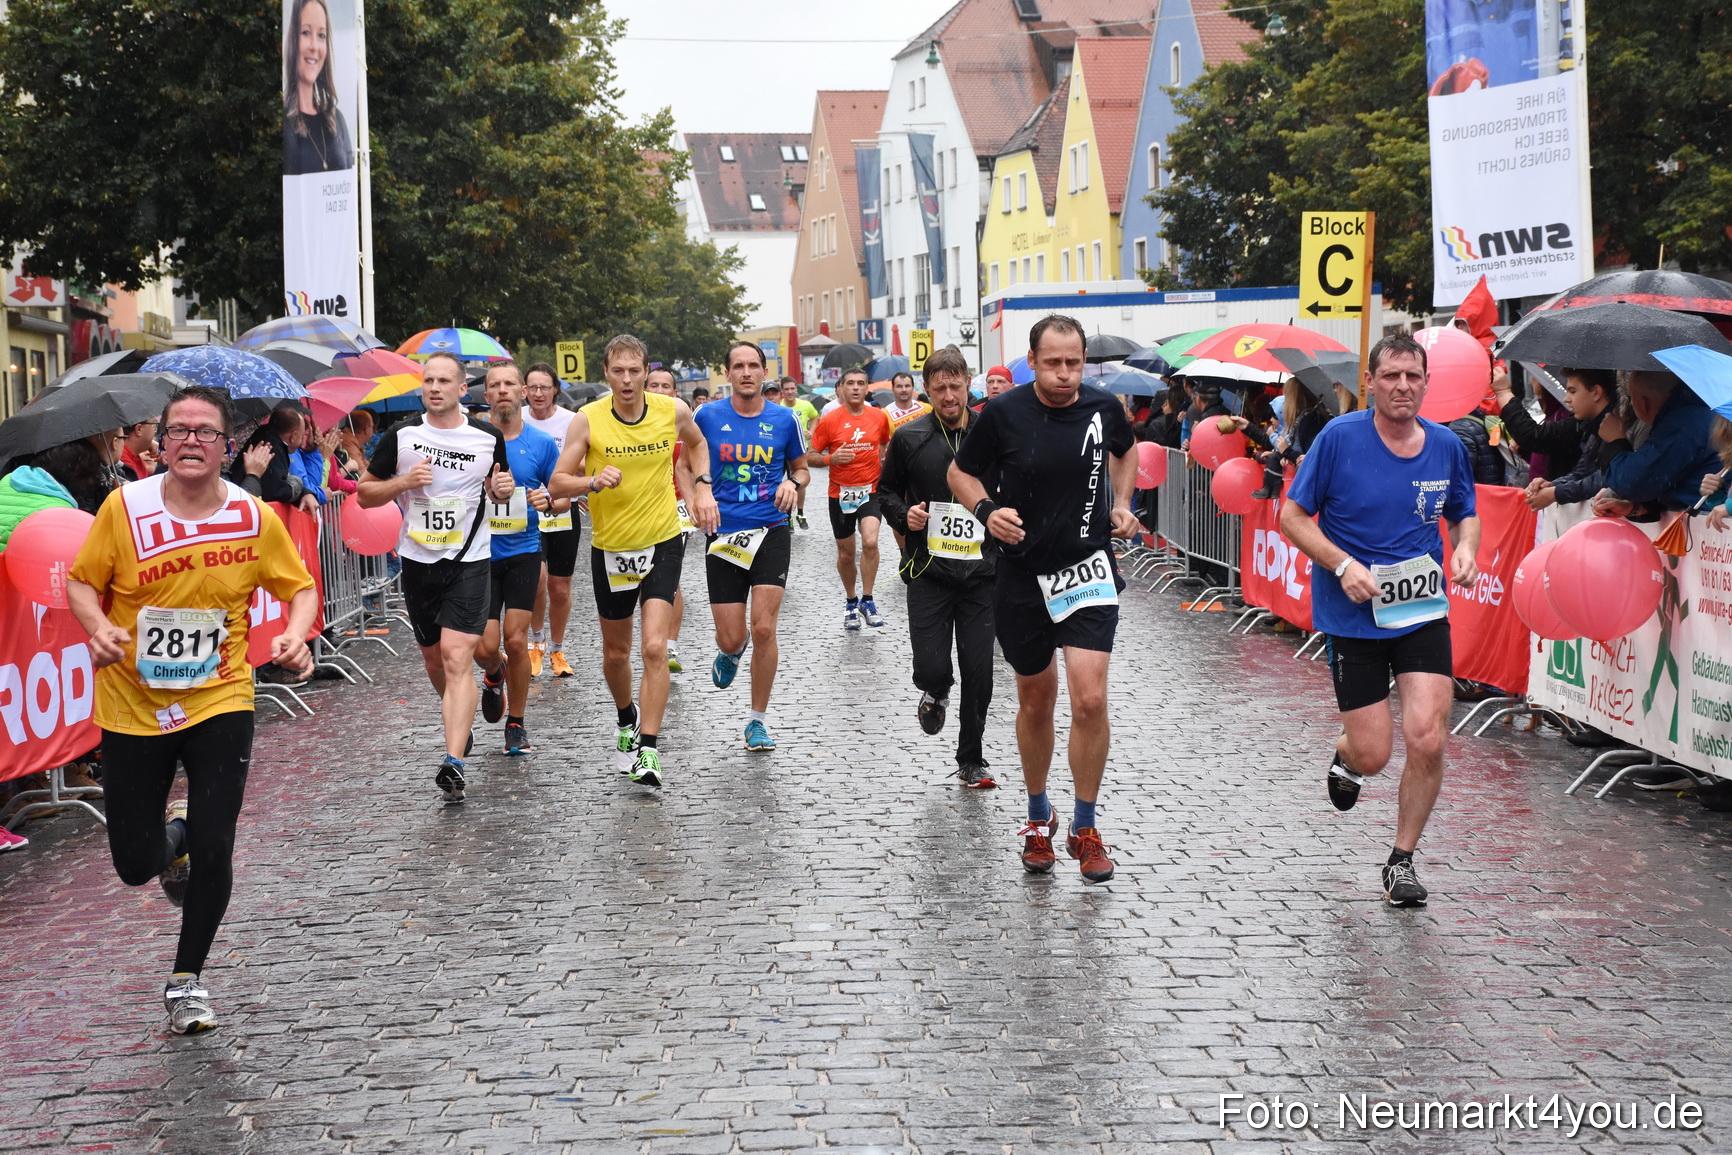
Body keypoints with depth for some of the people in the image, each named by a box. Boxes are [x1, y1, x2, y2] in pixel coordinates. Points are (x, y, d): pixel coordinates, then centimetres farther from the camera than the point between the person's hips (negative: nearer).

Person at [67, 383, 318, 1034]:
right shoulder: (125, 507, -9)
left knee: (213, 851, -9)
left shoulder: (256, 519, -7)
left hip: (219, 703, 0)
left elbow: (300, 588, 5)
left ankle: (187, 981, 14)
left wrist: (295, 636, -15)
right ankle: (173, 837, 43)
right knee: (134, 865, 4)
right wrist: (99, 629, -19)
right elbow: (82, 582, 1)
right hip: (132, 706, 0)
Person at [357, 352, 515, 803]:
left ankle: (455, 763, -22)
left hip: (469, 562, -3)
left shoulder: (488, 438, -1)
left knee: (456, 659, -16)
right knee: (433, 657, 16)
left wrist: (504, 487, -7)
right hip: (418, 562, 3)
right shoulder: (400, 436, -1)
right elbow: (364, 493, 5)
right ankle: (458, 721, 46)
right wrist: (403, 482, -13)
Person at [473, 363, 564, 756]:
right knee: (484, 648, -4)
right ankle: (494, 675, 34)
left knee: (516, 640, -6)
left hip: (523, 551, 0)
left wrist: (549, 502, -13)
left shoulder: (541, 443, 1)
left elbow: (564, 497, 9)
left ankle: (516, 724, 12)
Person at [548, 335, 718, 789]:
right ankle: (627, 718, 44)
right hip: (610, 547, 1)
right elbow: (557, 483, -10)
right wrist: (594, 481, -28)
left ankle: (648, 749, -12)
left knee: (654, 648, -15)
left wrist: (702, 488, 6)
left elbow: (696, 443, 17)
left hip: (663, 543, -1)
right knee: (615, 653, 14)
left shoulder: (673, 410, -6)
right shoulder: (587, 420, -12)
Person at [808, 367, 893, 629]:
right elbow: (812, 456, -1)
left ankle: (867, 601, -7)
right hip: (840, 493, 0)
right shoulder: (830, 420, -6)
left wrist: (887, 458, 2)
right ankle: (851, 603, 31)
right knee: (846, 553, 9)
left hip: (871, 490, 0)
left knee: (870, 542, -22)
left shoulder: (879, 417, 0)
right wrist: (831, 458, -20)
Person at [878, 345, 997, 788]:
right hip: (928, 572, -1)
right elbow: (886, 490, 13)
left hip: (981, 573, 1)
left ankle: (971, 759, 18)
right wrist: (904, 515, -7)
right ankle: (936, 695, 30)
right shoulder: (909, 439, 1)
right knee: (931, 669, -8)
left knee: (979, 673, 1)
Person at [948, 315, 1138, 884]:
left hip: (1087, 570, 0)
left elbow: (1125, 450, 21)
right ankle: (1038, 816, 35)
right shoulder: (1003, 413, -10)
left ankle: (1085, 828, 4)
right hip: (1022, 575, 0)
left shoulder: (1104, 407, -3)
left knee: (1090, 698, -14)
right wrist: (987, 510, -15)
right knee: (1035, 702, 13)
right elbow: (960, 472, 3)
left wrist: (1121, 503, 7)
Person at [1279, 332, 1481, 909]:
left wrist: (1465, 549, -4)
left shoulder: (1446, 445, 2)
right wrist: (1343, 565, -17)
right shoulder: (1339, 437, -9)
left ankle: (1402, 860, 10)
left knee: (1426, 740, -12)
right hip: (1353, 617, -2)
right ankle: (1345, 756, 40)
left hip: (1424, 613, 2)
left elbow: (1465, 514, 18)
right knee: (1373, 755, -1)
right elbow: (1293, 515, -4)